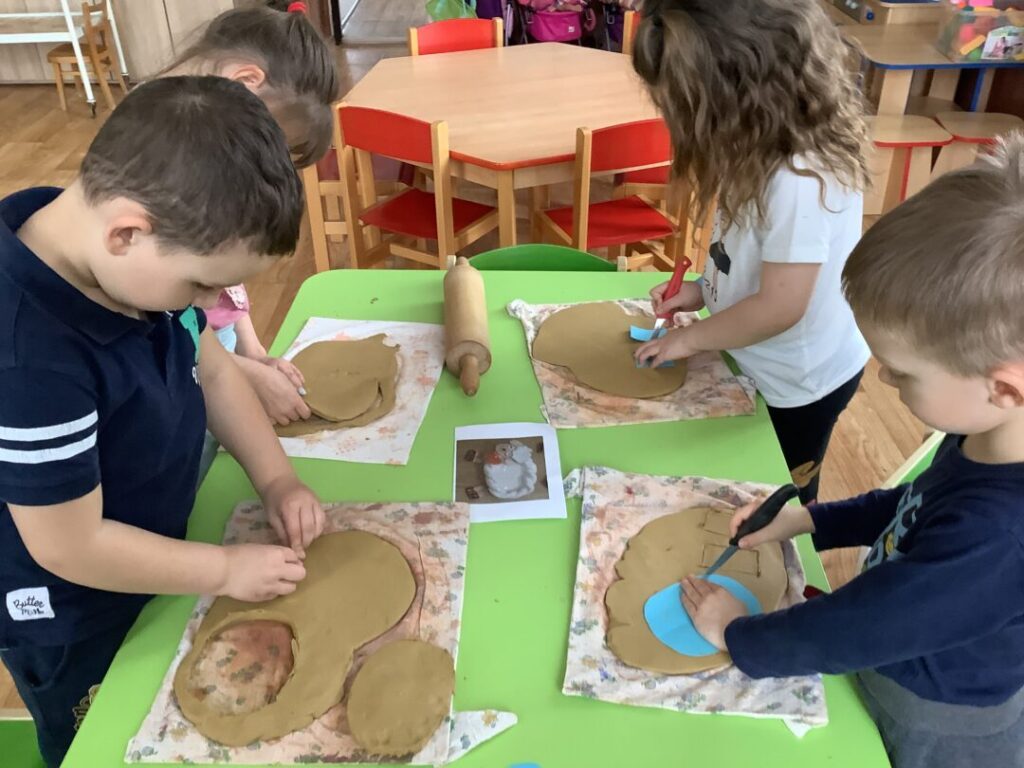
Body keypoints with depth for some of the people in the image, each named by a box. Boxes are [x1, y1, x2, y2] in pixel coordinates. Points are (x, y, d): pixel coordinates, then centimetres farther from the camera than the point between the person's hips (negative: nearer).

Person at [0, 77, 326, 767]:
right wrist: (227, 570, -19)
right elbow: (70, 546, -30)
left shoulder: (135, 260, -17)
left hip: (152, 566, 6)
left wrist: (276, 480, -8)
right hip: (73, 626, -6)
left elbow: (210, 366, 0)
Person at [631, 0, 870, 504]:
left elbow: (780, 306, -32)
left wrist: (690, 337, -19)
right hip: (776, 367, 9)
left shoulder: (799, 180, -36)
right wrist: (703, 290, -3)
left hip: (798, 382, -8)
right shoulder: (773, 150, -6)